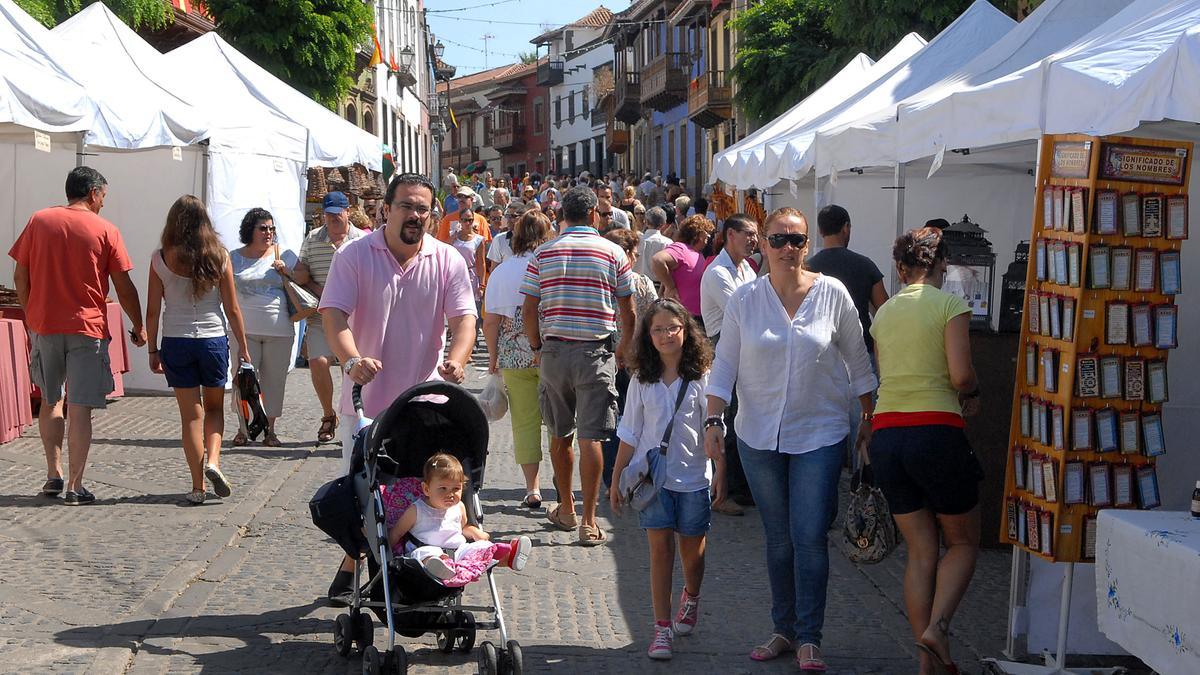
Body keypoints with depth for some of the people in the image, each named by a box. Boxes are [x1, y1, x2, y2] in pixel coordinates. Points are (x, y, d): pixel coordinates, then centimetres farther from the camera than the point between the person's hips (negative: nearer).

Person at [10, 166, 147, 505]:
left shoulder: (38, 221, 4)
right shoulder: (105, 230, -3)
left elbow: (20, 277, 5)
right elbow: (124, 287, -2)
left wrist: (30, 317, 16)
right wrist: (138, 327, 10)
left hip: (43, 325, 3)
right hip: (87, 327, -3)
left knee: (50, 401, 18)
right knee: (80, 408, -1)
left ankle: (53, 475, 18)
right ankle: (75, 487, -2)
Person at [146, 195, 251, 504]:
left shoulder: (161, 259, -5)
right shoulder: (218, 256, -4)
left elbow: (153, 311, -2)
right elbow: (232, 308, -1)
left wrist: (152, 350, 8)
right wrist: (243, 347, 8)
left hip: (176, 342, 0)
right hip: (214, 339, 0)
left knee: (191, 414, 7)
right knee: (214, 407, 19)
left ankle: (198, 486, 7)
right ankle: (213, 461, -4)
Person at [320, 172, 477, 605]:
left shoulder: (448, 260, 2)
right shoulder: (354, 256, -3)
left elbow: (464, 318, -5)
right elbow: (334, 314, -12)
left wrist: (455, 360, -27)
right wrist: (352, 359, -31)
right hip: (366, 397, -1)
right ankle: (352, 565, 27)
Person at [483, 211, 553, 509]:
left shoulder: (502, 271, 1)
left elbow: (491, 321, -1)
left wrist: (493, 357, 10)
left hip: (515, 354, 1)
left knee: (525, 421, 7)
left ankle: (532, 488, 7)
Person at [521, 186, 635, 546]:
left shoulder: (543, 254, 3)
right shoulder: (613, 253, -1)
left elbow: (529, 310, 2)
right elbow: (628, 311, 3)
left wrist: (537, 347, 17)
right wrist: (623, 350, 17)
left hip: (553, 351, 2)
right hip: (596, 353, -2)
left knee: (560, 435, 15)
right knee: (591, 438, -3)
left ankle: (566, 509, 27)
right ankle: (589, 522, -4)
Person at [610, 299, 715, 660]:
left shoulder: (701, 379, -3)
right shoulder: (642, 381, 2)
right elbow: (629, 435, 7)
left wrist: (721, 477, -6)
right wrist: (617, 479, 8)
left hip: (693, 478, 0)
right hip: (653, 478, 0)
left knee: (692, 551, 12)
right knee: (660, 550, -3)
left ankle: (691, 597, 43)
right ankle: (662, 628, 2)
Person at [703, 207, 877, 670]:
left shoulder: (832, 294, -4)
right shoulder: (745, 299, -1)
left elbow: (857, 361, 5)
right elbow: (724, 364, 2)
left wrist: (870, 420, 7)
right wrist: (713, 420, -7)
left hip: (819, 435, -2)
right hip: (760, 436, 2)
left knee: (810, 536, -7)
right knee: (778, 539, 10)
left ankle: (808, 637, 2)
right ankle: (784, 630, 21)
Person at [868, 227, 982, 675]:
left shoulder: (884, 312, 14)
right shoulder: (950, 305, -3)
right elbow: (961, 375, -13)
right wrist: (971, 395, 9)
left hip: (886, 432, 5)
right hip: (936, 431, -5)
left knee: (920, 551, 10)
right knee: (963, 544, 11)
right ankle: (937, 625, -12)